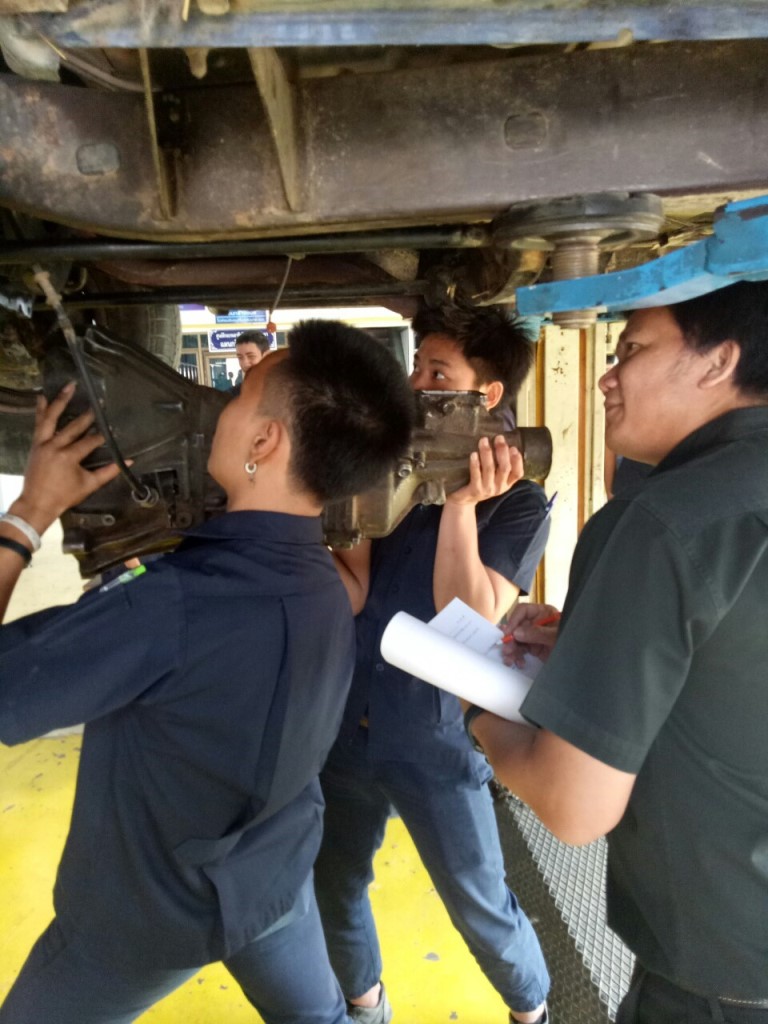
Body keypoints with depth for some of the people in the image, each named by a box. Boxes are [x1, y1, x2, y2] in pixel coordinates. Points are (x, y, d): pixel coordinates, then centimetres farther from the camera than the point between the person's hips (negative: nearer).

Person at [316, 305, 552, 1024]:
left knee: (480, 904, 11)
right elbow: (353, 596, -7)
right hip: (348, 720, 5)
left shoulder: (517, 502, -9)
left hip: (435, 736, -4)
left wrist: (460, 504, -28)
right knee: (332, 888, 19)